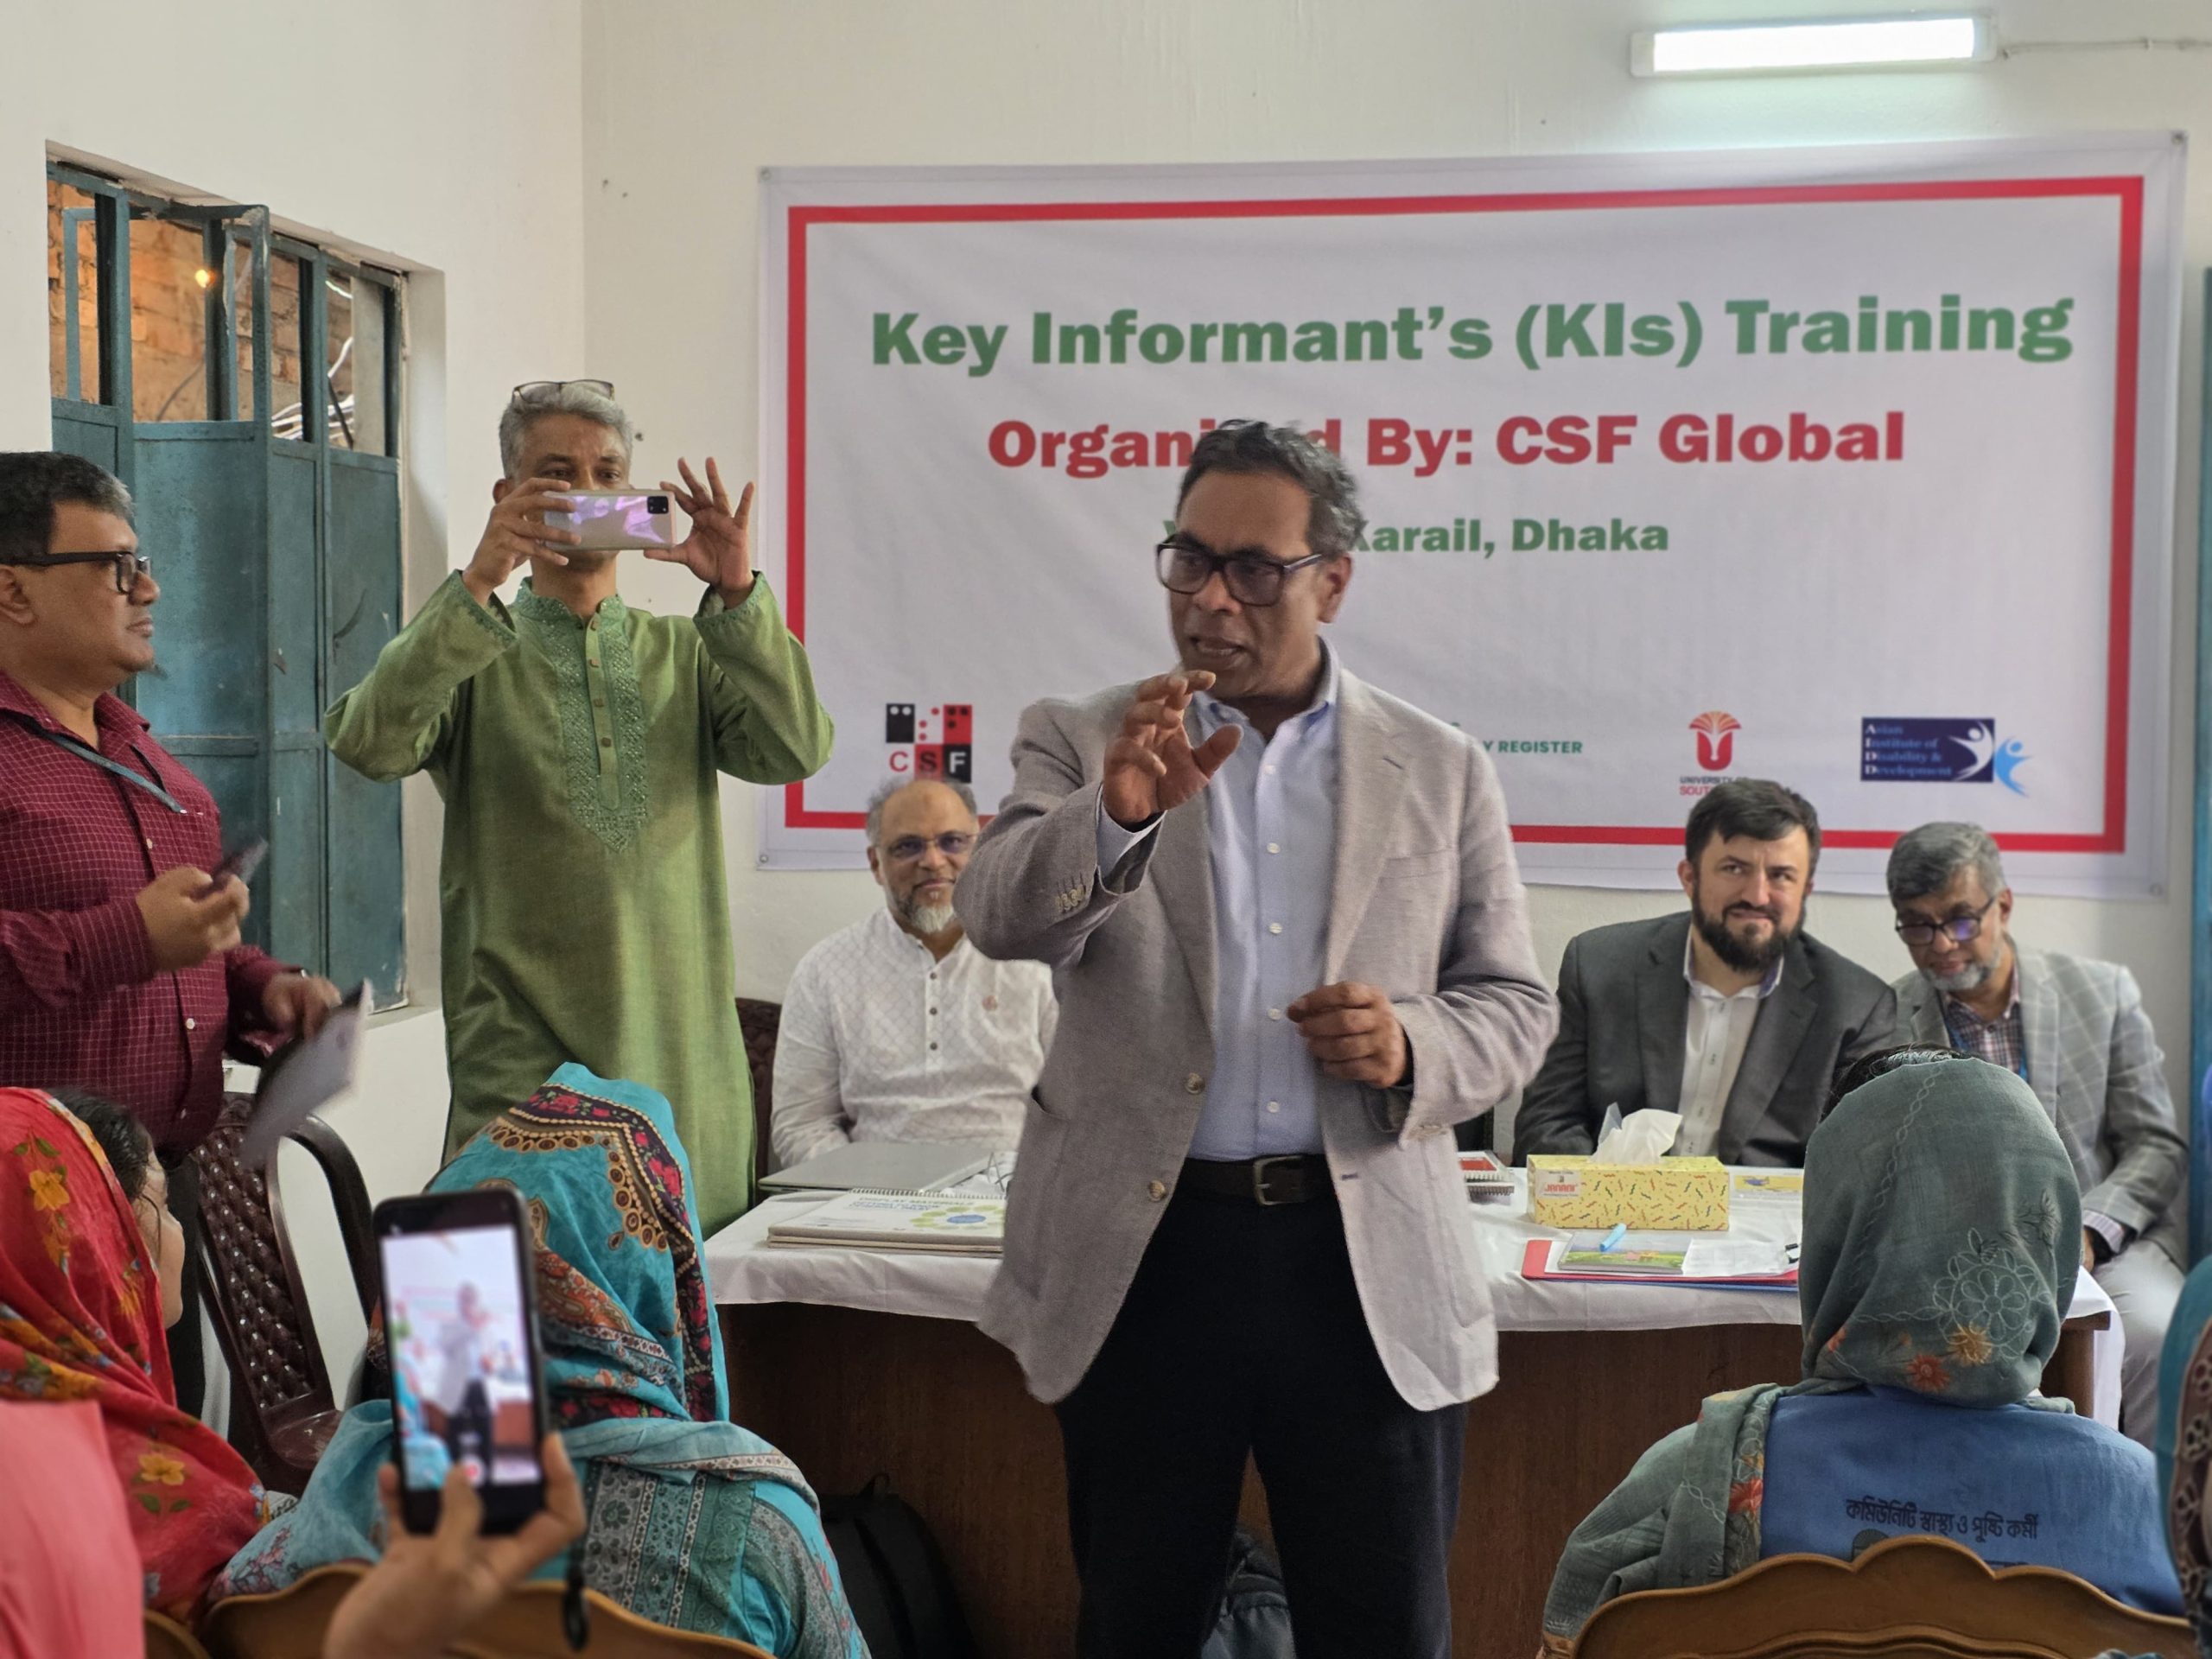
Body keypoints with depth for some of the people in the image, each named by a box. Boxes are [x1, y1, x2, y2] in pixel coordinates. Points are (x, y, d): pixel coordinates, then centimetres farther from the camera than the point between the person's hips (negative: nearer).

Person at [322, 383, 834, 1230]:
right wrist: (477, 586, -20)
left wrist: (736, 595, -15)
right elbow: (371, 745, -13)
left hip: (684, 1055, 3)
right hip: (523, 1060, -2)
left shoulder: (686, 654, 15)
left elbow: (796, 749, -3)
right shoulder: (467, 656, 8)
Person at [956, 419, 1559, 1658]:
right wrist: (1116, 815, -32)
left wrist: (1412, 1047, -13)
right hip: (1144, 1252, 0)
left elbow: (1515, 1003, 9)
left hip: (1374, 1266, 0)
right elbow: (996, 916, -13)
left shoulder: (1441, 770, 6)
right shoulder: (1081, 744, 3)